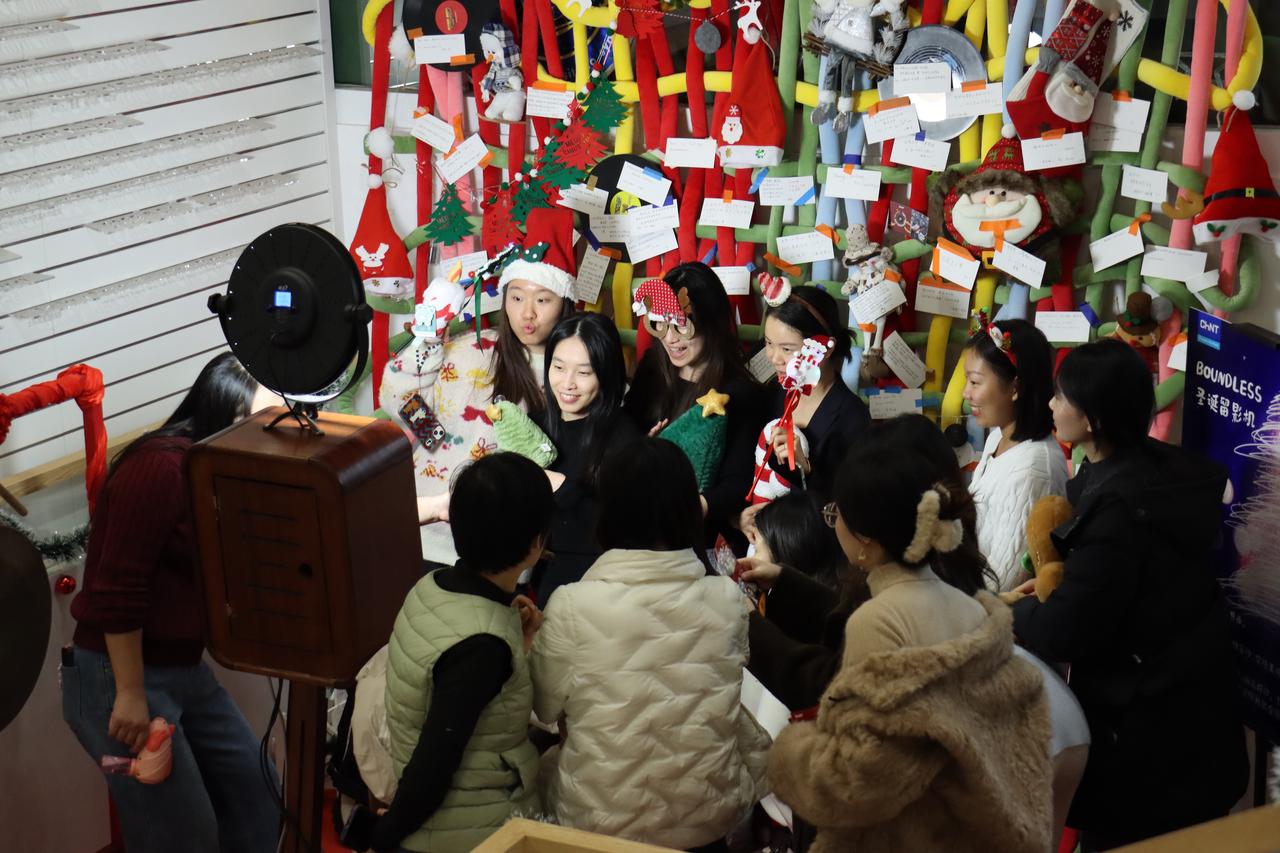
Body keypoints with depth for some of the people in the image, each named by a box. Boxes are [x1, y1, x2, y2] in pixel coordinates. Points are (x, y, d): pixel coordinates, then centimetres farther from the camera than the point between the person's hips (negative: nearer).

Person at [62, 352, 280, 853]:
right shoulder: (160, 467, -19)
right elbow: (117, 590, -22)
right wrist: (130, 695, -21)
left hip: (185, 670, 9)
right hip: (117, 678, -9)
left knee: (258, 799, 12)